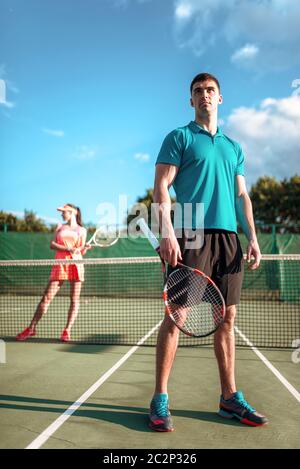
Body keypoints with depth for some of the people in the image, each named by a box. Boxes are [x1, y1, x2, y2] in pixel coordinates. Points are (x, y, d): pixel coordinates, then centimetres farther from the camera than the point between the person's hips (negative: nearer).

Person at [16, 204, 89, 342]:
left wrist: (85, 248, -13)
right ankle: (31, 328, 5)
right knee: (46, 297, -3)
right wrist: (67, 249, -11)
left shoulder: (82, 230, 13)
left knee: (74, 299, -4)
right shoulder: (60, 228, 18)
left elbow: (81, 251, 10)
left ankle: (67, 331, 1)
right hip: (60, 264, 1)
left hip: (76, 264, -1)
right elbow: (52, 244, 5)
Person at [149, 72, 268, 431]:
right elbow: (161, 187, -3)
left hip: (228, 237, 5)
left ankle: (230, 398, 16)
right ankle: (160, 400, 3)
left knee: (226, 317, 6)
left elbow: (242, 195, 19)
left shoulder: (233, 147, 23)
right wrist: (167, 232, -16)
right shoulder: (179, 138, 8)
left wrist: (252, 236, 7)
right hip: (191, 235, -5)